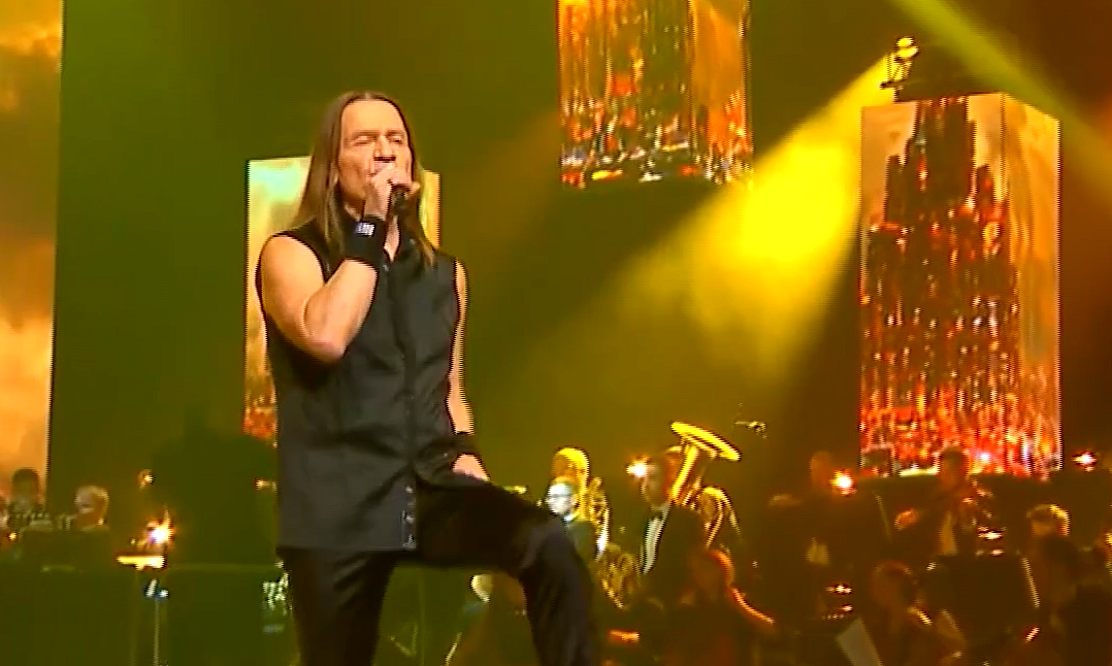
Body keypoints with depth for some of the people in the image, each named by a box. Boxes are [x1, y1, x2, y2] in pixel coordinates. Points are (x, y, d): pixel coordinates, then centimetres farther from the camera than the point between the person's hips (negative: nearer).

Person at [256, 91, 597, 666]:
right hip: (338, 503, -3)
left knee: (550, 545, -25)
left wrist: (465, 451, 9)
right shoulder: (291, 254, 2)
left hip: (429, 489, 4)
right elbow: (325, 337, -20)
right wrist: (370, 227, -12)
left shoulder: (444, 274, 18)